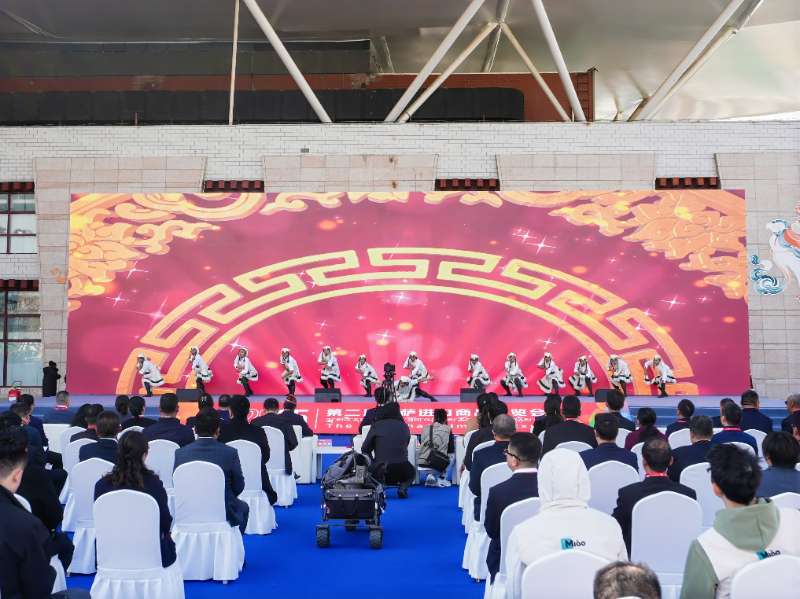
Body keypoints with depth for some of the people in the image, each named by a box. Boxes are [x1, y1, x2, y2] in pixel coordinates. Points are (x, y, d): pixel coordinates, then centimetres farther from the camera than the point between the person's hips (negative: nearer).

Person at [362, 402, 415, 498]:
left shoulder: (376, 426, 2)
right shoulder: (404, 426, 8)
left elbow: (365, 449, 6)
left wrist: (373, 464, 21)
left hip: (380, 472, -1)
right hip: (402, 471, 1)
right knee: (411, 472, 36)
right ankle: (403, 487, 2)